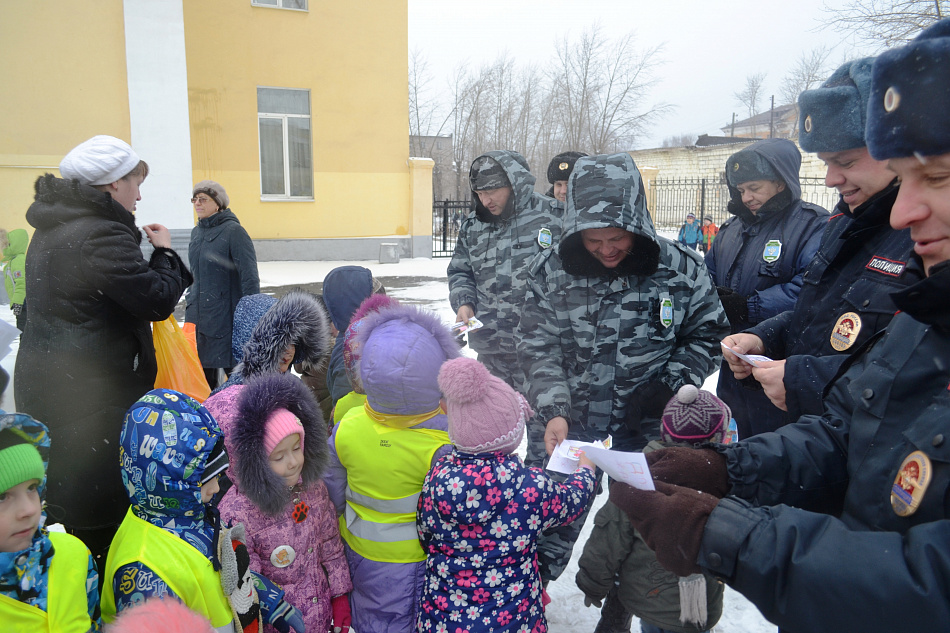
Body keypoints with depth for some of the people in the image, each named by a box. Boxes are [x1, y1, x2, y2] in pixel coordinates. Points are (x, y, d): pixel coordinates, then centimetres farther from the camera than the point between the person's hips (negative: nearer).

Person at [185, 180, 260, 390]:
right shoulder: (197, 232, 12)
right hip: (197, 314, 7)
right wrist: (189, 299, 20)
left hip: (225, 315, -7)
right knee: (203, 375, 12)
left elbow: (249, 277, -13)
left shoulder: (233, 231, -10)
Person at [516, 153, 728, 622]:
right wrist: (553, 411, -16)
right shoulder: (551, 271, -10)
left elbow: (707, 335, 1)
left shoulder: (681, 268, -11)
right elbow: (537, 346, -6)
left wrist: (669, 386, -12)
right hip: (566, 419, 0)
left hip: (647, 425, 1)